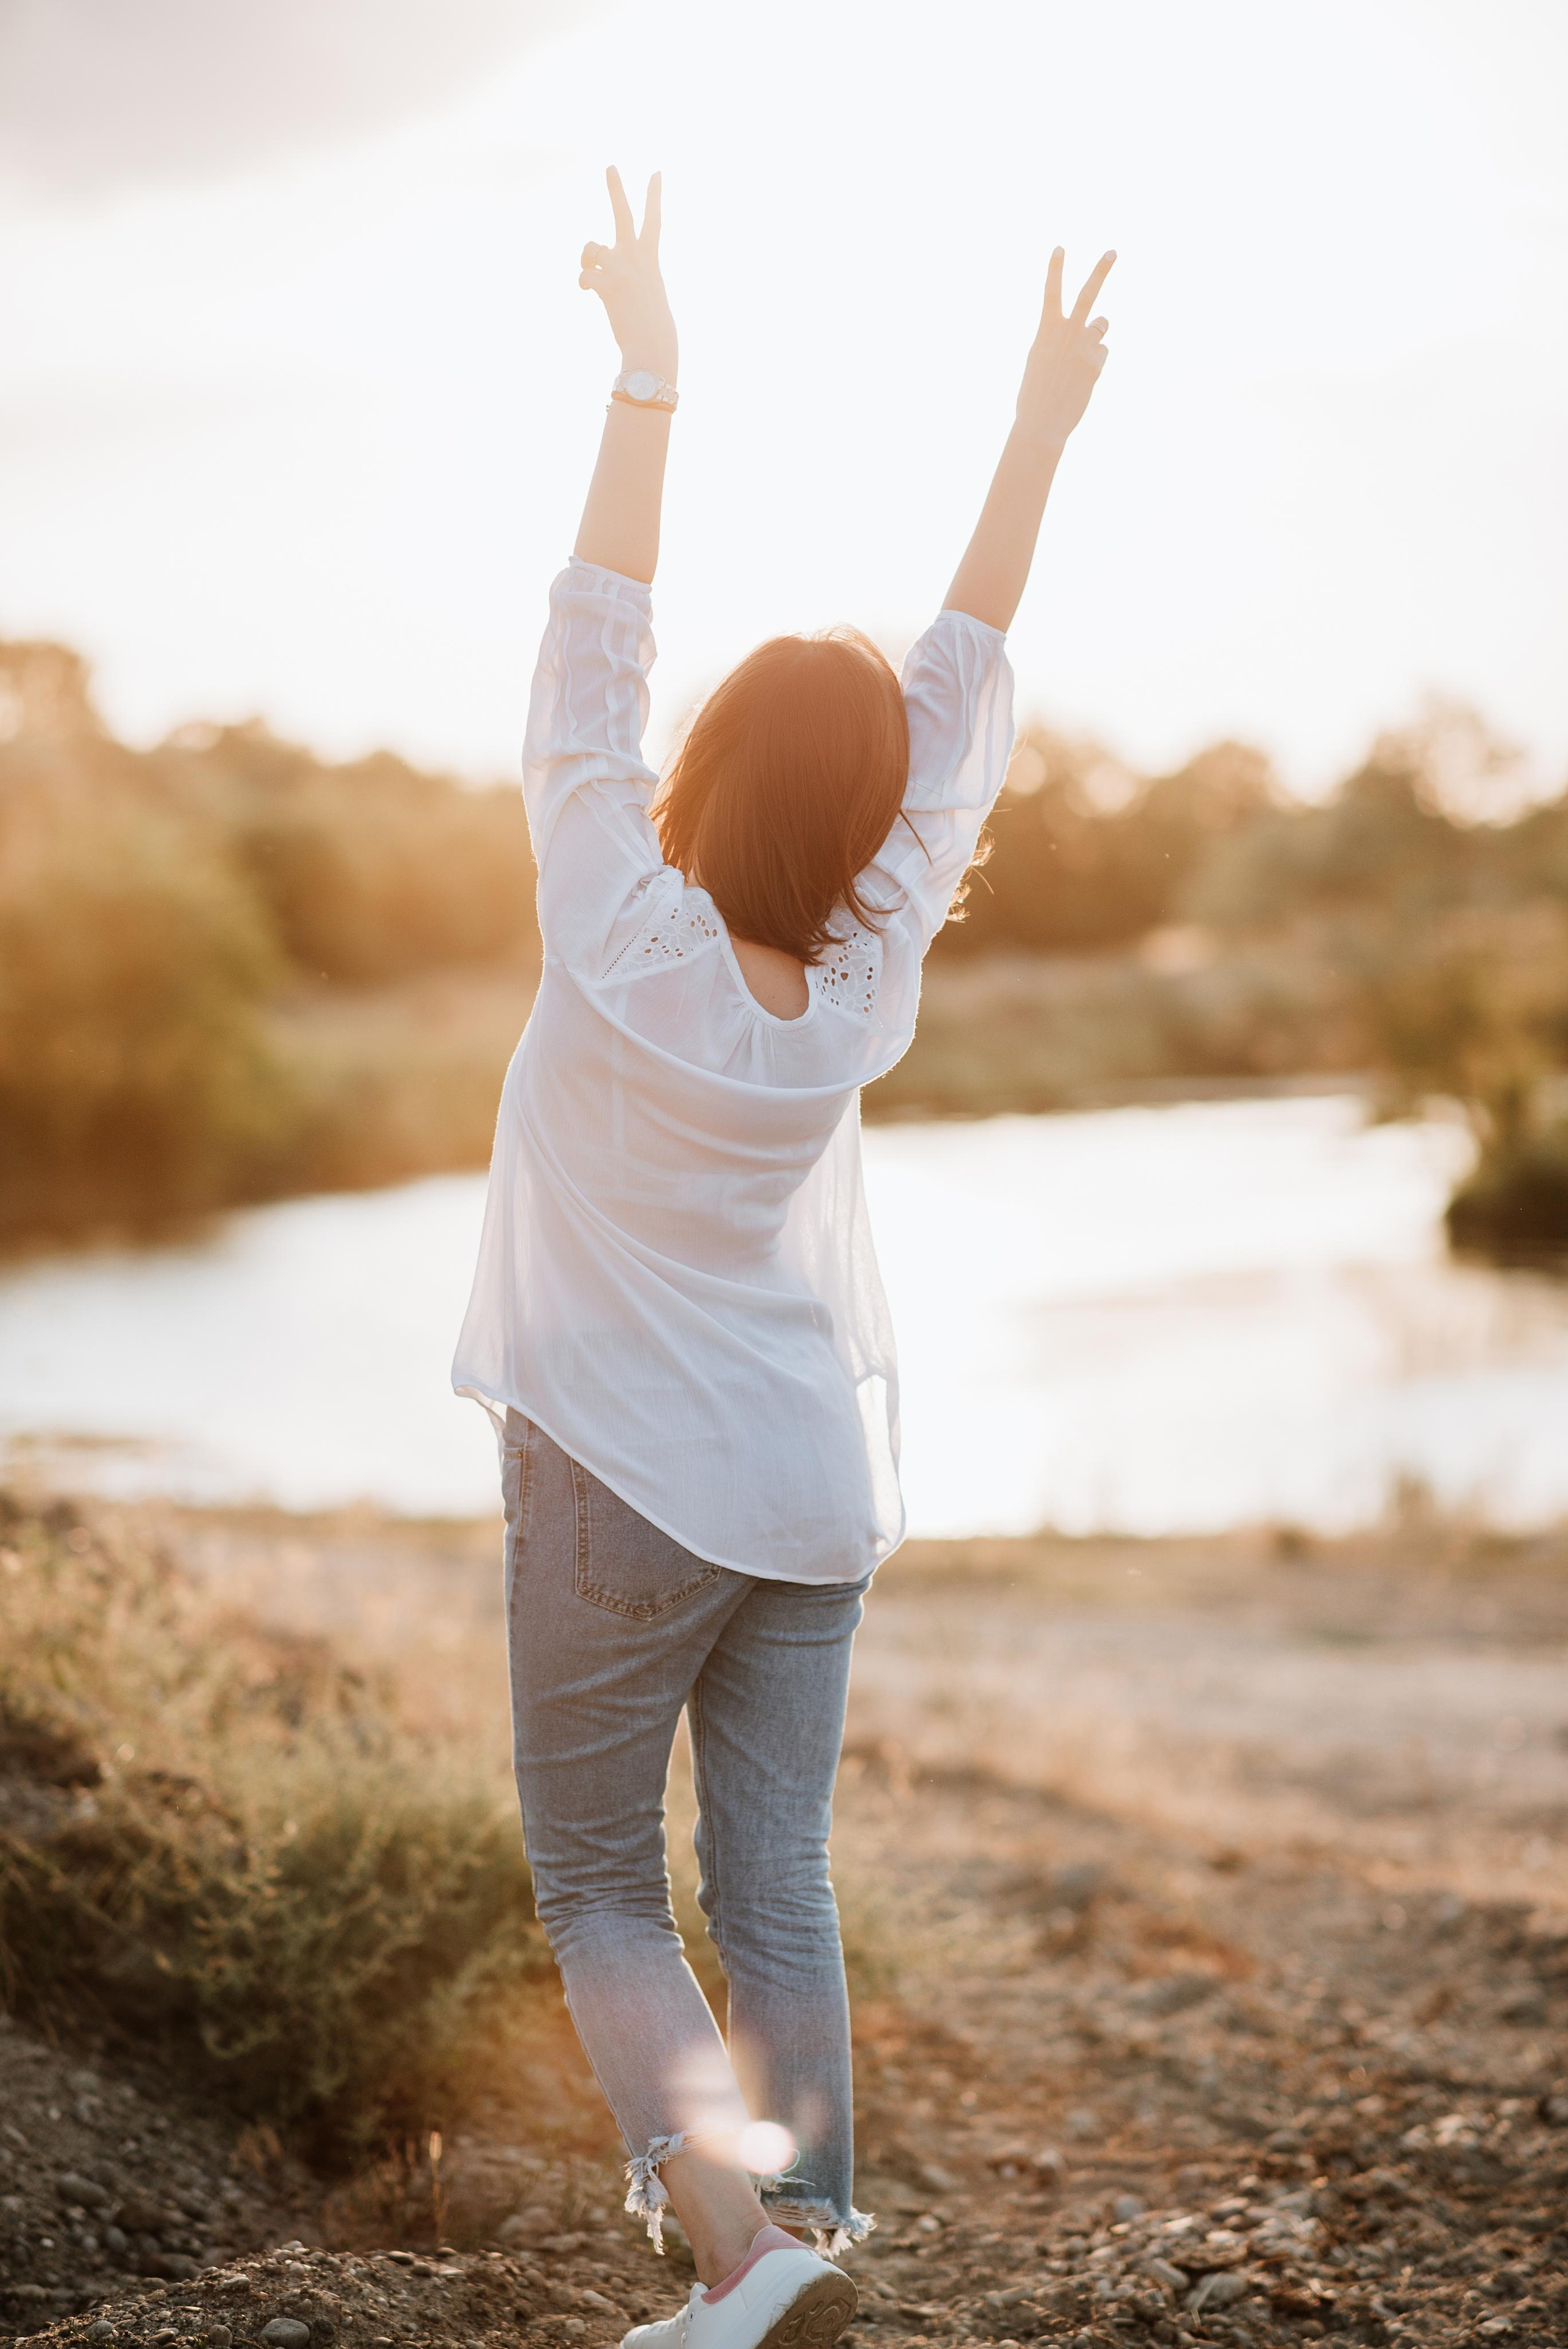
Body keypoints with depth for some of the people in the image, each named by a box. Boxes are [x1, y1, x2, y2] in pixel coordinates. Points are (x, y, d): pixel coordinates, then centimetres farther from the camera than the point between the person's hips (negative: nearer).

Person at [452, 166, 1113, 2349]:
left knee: (596, 1887, 10)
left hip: (622, 1497, -4)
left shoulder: (625, 944, -19)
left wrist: (647, 378, -18)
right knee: (778, 1891, 11)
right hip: (818, 1494, 4)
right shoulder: (864, 987, -9)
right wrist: (1040, 431, 2)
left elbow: (590, 667, -18)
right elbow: (963, 699, -2)